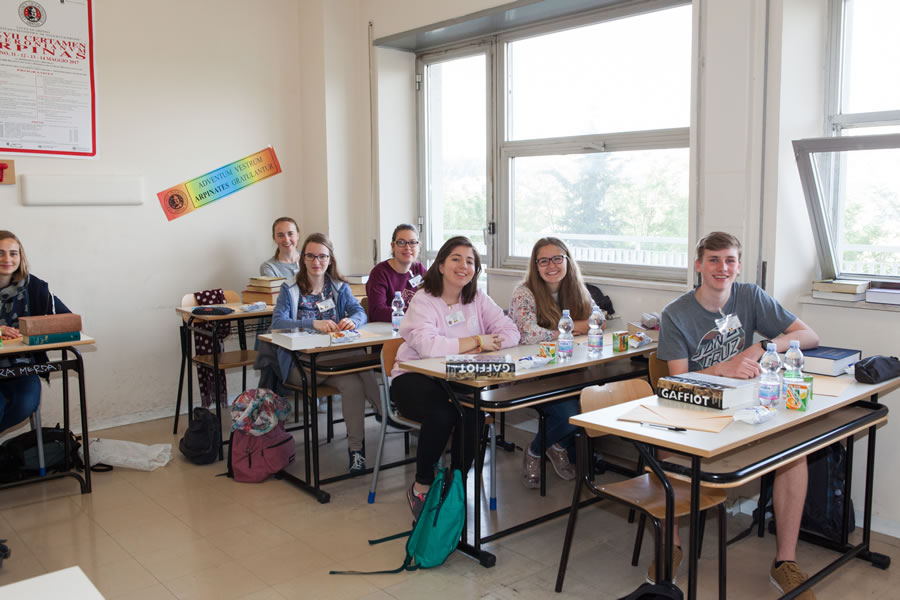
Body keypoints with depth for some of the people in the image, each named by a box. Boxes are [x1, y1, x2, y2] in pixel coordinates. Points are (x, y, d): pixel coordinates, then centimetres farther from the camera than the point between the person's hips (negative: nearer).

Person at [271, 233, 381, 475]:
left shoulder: (340, 287, 15)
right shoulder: (290, 289, 6)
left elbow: (360, 312, -1)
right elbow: (277, 322, -11)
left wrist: (352, 321, -28)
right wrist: (314, 323, -29)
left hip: (335, 355, 3)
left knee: (353, 384, -34)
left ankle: (356, 447, -24)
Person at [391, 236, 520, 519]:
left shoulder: (478, 299, 7)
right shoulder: (423, 301, -10)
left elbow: (511, 333, 0)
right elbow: (427, 346, -28)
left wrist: (478, 348, -19)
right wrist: (475, 341, -19)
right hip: (414, 378, -4)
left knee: (474, 413, -27)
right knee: (441, 414, -33)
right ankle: (421, 486, -7)